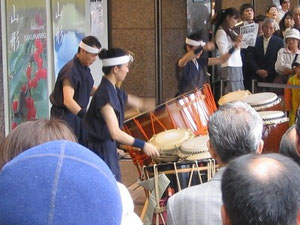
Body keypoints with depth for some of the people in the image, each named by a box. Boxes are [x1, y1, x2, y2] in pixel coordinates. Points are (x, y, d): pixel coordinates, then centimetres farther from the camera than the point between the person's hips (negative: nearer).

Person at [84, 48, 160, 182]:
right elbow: (115, 133, -27)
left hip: (109, 147, 10)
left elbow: (141, 104, 19)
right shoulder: (105, 95, -21)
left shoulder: (115, 92, 8)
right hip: (102, 149, -10)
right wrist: (143, 145, -24)